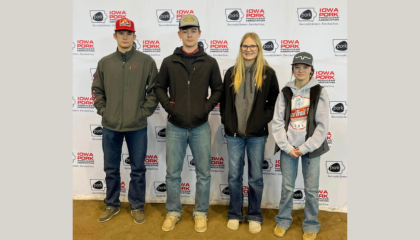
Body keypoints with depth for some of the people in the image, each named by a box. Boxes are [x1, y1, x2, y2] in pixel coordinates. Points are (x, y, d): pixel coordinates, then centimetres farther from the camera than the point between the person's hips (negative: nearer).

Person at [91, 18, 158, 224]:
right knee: (111, 169, 14)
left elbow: (154, 91, -1)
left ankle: (137, 207, 26)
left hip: (137, 126, -2)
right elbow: (97, 90, 11)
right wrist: (103, 110, 0)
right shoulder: (105, 62, 5)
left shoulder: (146, 61, -2)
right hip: (110, 126, 2)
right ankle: (112, 205, 32)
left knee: (138, 169, 9)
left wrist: (144, 112, -8)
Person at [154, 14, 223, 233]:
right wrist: (168, 106, -5)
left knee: (203, 173, 8)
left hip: (200, 127, 0)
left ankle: (200, 213, 25)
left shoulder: (209, 62, 2)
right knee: (173, 173, 9)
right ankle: (173, 212, 27)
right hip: (175, 127, 1)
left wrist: (207, 108, -6)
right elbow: (159, 87, 10)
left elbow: (218, 89, 7)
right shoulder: (169, 62, 3)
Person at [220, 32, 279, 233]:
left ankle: (254, 216, 24)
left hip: (257, 134, -1)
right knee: (234, 176, 9)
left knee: (256, 177, 8)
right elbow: (224, 101, 10)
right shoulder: (232, 72, 6)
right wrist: (227, 122, 1)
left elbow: (274, 102, 3)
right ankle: (234, 214, 26)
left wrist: (263, 119, -7)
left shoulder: (268, 73, 0)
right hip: (234, 133, 2)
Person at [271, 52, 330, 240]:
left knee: (311, 189, 6)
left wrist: (305, 147, -10)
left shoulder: (319, 92, -1)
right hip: (288, 148, 1)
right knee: (287, 187, 9)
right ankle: (283, 220, 28)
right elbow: (277, 122, 0)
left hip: (311, 148, -1)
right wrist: (287, 147, -8)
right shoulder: (285, 92, 3)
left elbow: (322, 125, -5)